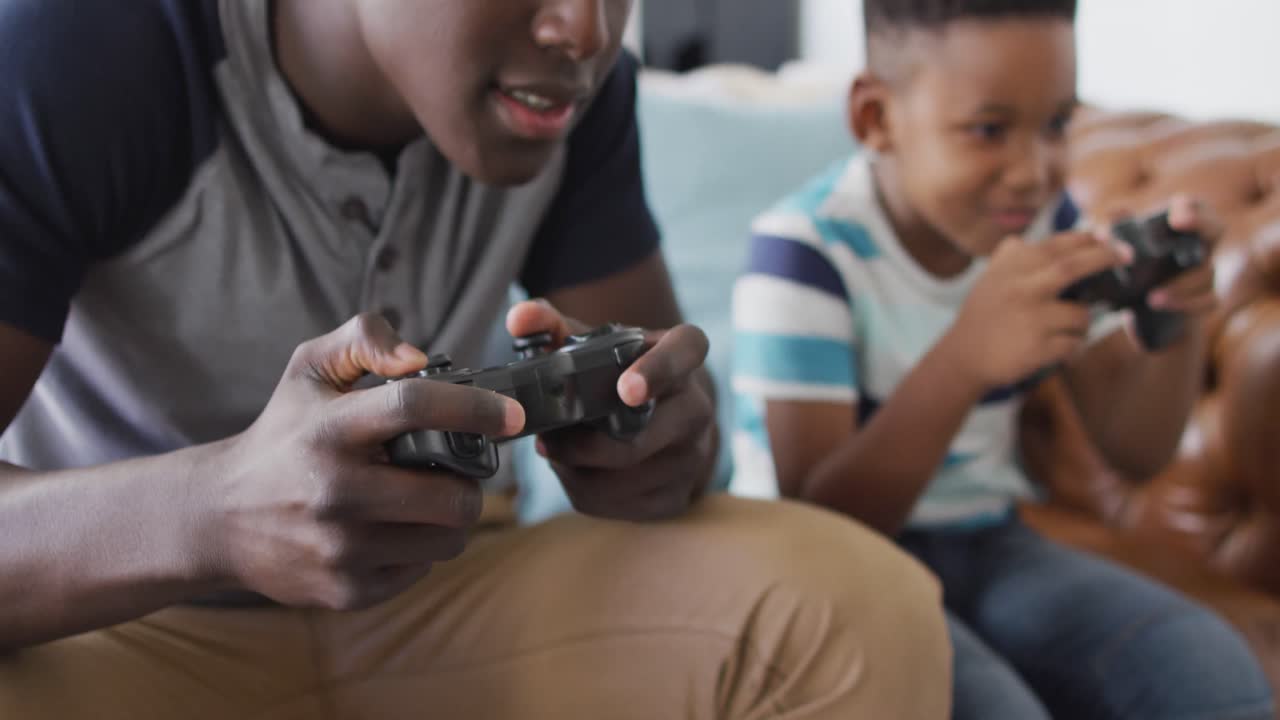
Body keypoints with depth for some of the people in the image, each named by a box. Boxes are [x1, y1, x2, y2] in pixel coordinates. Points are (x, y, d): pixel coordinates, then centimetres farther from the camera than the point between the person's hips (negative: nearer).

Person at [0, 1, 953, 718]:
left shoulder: (573, 86, -8)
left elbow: (666, 376, -4)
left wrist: (664, 425, -27)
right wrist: (212, 513, -46)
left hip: (436, 605, 3)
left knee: (861, 606, -22)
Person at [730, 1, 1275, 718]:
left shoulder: (1045, 222, 0)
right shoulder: (805, 250, -20)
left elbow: (1136, 452, 3)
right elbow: (818, 527, -25)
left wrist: (1181, 325, -19)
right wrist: (964, 358, -40)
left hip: (986, 546, 6)